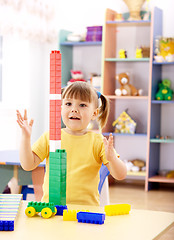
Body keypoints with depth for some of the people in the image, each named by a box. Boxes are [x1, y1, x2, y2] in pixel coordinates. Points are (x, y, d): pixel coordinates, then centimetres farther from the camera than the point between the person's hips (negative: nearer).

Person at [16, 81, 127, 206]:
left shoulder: (98, 142, 3)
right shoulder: (49, 137, 8)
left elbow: (120, 176, -1)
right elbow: (28, 165, 6)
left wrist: (111, 158, -20)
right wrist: (26, 137, -4)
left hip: (86, 208, -1)